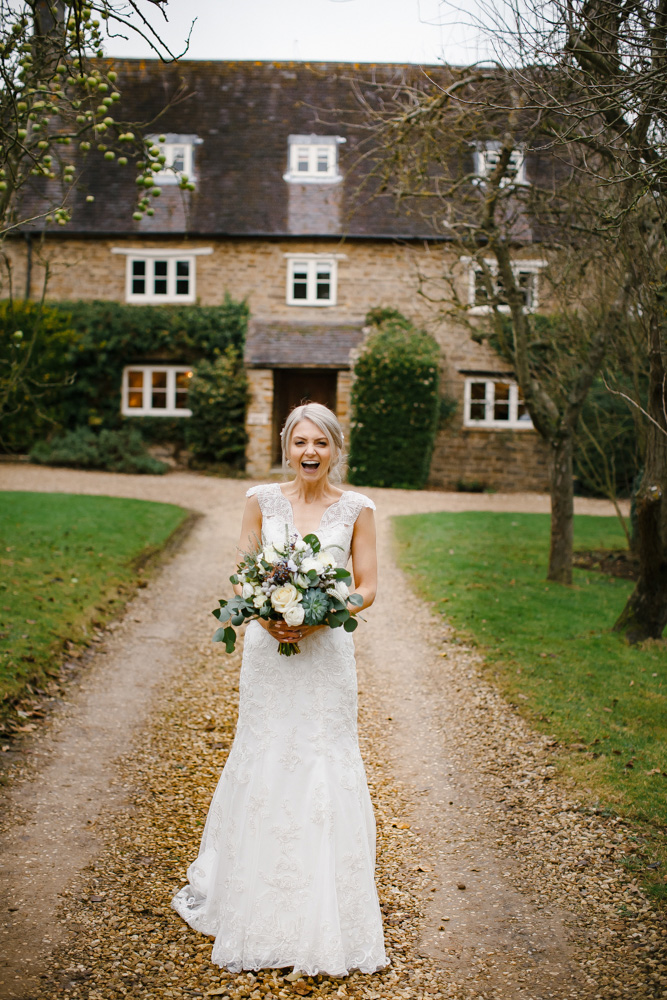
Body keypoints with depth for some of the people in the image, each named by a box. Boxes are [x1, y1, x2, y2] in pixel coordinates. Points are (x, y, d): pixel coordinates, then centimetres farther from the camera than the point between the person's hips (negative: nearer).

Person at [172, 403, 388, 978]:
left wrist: (318, 620, -15)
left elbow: (367, 588, 0)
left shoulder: (356, 508, 0)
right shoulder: (262, 501, 2)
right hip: (268, 649, 1)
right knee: (262, 763, 8)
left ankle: (326, 919, 17)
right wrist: (266, 618, -14)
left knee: (326, 768, 2)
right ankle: (257, 907, 27)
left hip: (327, 652, -1)